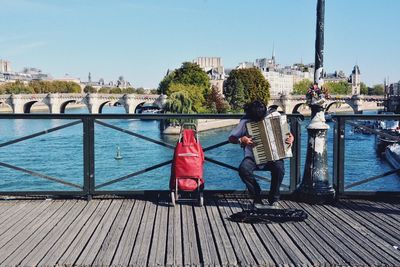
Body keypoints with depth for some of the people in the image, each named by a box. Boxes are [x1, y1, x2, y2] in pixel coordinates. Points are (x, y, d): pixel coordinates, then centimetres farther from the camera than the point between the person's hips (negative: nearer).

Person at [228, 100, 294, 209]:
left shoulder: (274, 115, -1)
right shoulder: (245, 121, -5)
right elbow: (231, 138, 1)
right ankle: (257, 198, -10)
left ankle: (274, 200, -8)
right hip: (253, 158, 0)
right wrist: (241, 140, -20)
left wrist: (291, 138, -10)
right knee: (243, 169, -32)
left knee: (279, 167, -33)